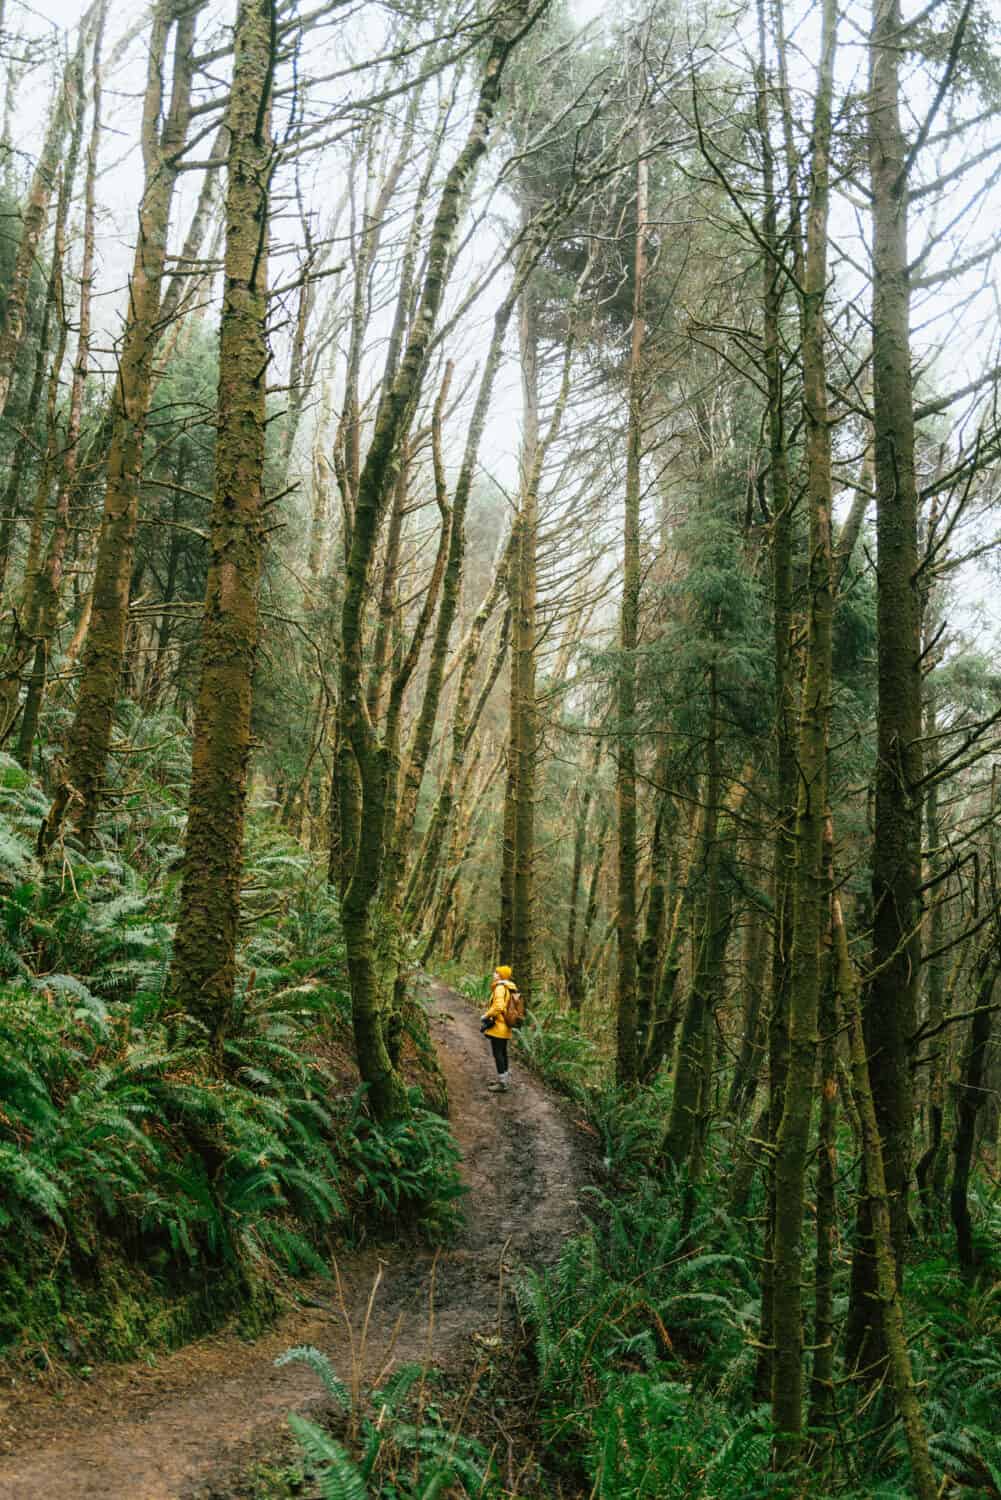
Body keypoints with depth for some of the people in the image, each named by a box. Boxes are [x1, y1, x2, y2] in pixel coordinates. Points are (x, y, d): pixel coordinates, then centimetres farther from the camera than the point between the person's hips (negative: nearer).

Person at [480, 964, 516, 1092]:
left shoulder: (500, 988, -17)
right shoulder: (511, 987, 12)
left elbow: (498, 1007, -26)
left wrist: (485, 1016, -13)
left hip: (498, 1026, -10)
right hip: (506, 1028, 10)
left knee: (498, 1053, -5)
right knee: (503, 1052, 20)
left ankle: (502, 1083, -4)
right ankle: (505, 1078, 31)